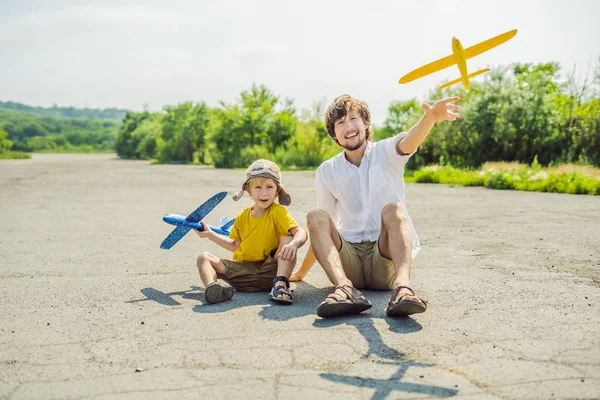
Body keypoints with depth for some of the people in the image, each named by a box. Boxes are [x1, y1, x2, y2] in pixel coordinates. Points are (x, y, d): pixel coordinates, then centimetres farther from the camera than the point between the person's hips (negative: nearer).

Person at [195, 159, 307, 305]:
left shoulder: (277, 212, -3)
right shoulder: (242, 216, 11)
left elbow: (301, 233, -16)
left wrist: (294, 244, -39)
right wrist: (210, 235, 27)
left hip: (268, 271, -4)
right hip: (242, 271, 4)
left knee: (287, 240, -24)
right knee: (204, 257, -10)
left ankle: (280, 285, -36)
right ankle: (211, 287, -42)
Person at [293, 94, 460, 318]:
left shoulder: (385, 153, 2)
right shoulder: (327, 172, 10)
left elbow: (407, 142, -24)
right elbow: (323, 231, 18)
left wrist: (431, 117, -47)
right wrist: (301, 273, 20)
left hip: (384, 259, -2)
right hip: (349, 259, 2)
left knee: (393, 209, -29)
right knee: (316, 217, -22)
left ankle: (402, 288, -52)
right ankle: (345, 289, -45)